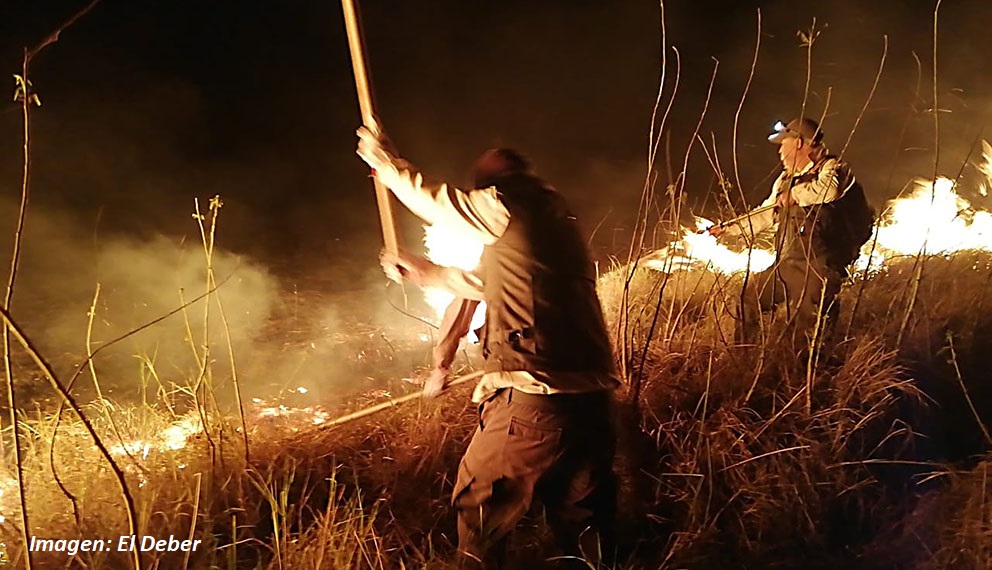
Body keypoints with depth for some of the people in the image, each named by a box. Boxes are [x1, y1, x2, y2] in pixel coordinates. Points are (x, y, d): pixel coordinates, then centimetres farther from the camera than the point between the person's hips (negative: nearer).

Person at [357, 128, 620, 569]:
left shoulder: (507, 208, -3)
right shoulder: (558, 221, 21)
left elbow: (431, 201, 12)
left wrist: (384, 163, 30)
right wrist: (423, 271, 43)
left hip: (533, 401, -8)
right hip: (593, 401, 8)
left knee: (479, 512, 10)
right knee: (584, 522, 17)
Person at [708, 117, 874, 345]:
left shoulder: (832, 168, -4)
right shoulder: (786, 179, 22)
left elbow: (829, 188, -30)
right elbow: (764, 215, 34)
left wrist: (794, 194, -16)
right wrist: (728, 229, 35)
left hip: (817, 267, -9)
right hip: (786, 266, 9)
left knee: (807, 331, -12)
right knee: (748, 300, 15)